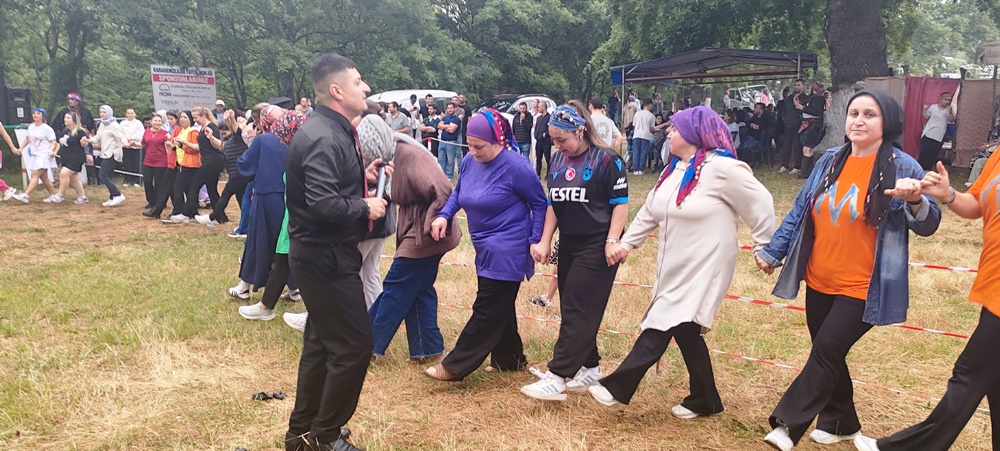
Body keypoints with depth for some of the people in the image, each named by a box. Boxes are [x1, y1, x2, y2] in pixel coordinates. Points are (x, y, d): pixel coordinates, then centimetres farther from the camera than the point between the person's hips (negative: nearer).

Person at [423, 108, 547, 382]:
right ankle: (510, 359, 31)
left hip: (507, 251, -8)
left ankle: (454, 366, 3)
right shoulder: (470, 161, 1)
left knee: (487, 310, -1)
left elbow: (540, 204, -9)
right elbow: (458, 193, 16)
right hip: (486, 248, 8)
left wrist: (535, 241, -13)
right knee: (500, 308, 17)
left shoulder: (515, 167, -19)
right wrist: (444, 216, -1)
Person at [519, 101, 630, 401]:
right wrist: (544, 242, 6)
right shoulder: (558, 160, 8)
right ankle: (590, 368, 24)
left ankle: (556, 377, -7)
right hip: (568, 244, 7)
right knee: (573, 310, 11)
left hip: (596, 247, -7)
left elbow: (620, 203, -10)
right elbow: (553, 204, 13)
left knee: (578, 312, -7)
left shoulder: (606, 159, -10)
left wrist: (612, 242, -16)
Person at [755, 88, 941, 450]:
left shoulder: (902, 167, -10)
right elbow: (800, 212, 10)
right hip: (819, 282, 6)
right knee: (828, 354, 15)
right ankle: (841, 422, 34)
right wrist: (772, 251, 10)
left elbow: (928, 225, -10)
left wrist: (915, 202, -32)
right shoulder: (830, 161, 4)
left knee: (826, 352, -9)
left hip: (860, 288, -5)